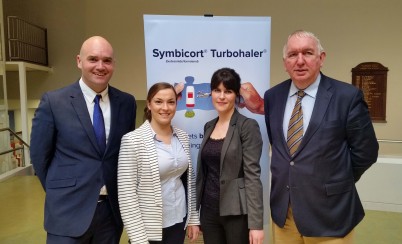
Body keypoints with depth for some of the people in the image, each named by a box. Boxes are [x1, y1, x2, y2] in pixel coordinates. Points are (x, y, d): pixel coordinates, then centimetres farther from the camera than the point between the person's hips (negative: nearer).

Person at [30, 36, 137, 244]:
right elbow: (39, 156, 0)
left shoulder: (126, 102, 0)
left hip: (113, 208, 3)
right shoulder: (53, 102, -8)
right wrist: (61, 193, 5)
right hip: (69, 211, -2)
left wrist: (121, 193, 8)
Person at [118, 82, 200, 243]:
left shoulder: (182, 137, 1)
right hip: (149, 227, -5)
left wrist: (193, 218, 9)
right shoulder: (132, 140, -15)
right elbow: (126, 194, -15)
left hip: (179, 221, 5)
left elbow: (189, 180, 9)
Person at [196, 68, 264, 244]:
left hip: (236, 212, -5)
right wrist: (196, 212, 14)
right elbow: (203, 172, 12)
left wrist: (256, 223, -18)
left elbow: (252, 175, -15)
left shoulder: (248, 126, -10)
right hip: (209, 211, 6)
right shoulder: (209, 126, 8)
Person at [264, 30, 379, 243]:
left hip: (328, 212, -3)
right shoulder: (272, 96, 1)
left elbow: (365, 151, -4)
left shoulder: (348, 96, -11)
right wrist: (284, 174, 6)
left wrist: (339, 182, 3)